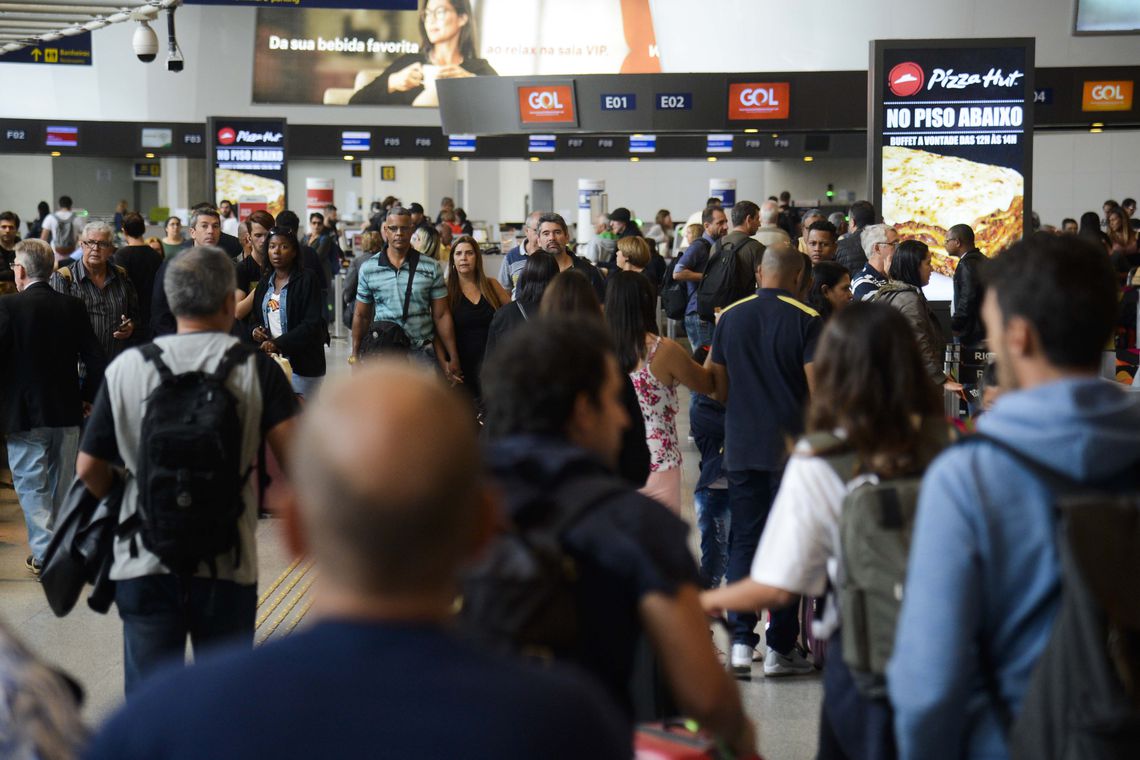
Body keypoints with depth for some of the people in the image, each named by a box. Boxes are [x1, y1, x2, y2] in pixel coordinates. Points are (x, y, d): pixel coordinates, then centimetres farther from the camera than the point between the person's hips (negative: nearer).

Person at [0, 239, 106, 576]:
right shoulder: (73, 307, 0)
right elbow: (96, 359, 1)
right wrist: (88, 395, 14)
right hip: (67, 411, 5)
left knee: (31, 486, 4)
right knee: (62, 483, 16)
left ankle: (44, 554, -2)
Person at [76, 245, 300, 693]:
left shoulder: (126, 368, 0)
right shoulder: (255, 367, -5)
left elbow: (89, 470, 3)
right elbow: (294, 456, -12)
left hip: (144, 563, 1)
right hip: (227, 566, -1)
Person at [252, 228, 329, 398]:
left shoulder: (306, 280, -6)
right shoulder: (265, 282, 14)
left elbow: (312, 324, -14)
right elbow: (257, 318, 24)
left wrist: (278, 344, -20)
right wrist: (255, 330, 0)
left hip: (301, 364, -5)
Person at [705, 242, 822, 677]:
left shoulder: (730, 317, 4)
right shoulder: (807, 320, -8)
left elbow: (715, 387, 7)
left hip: (741, 446, 3)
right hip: (791, 447, -3)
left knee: (743, 542, 8)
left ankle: (740, 643, 2)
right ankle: (780, 649, 7)